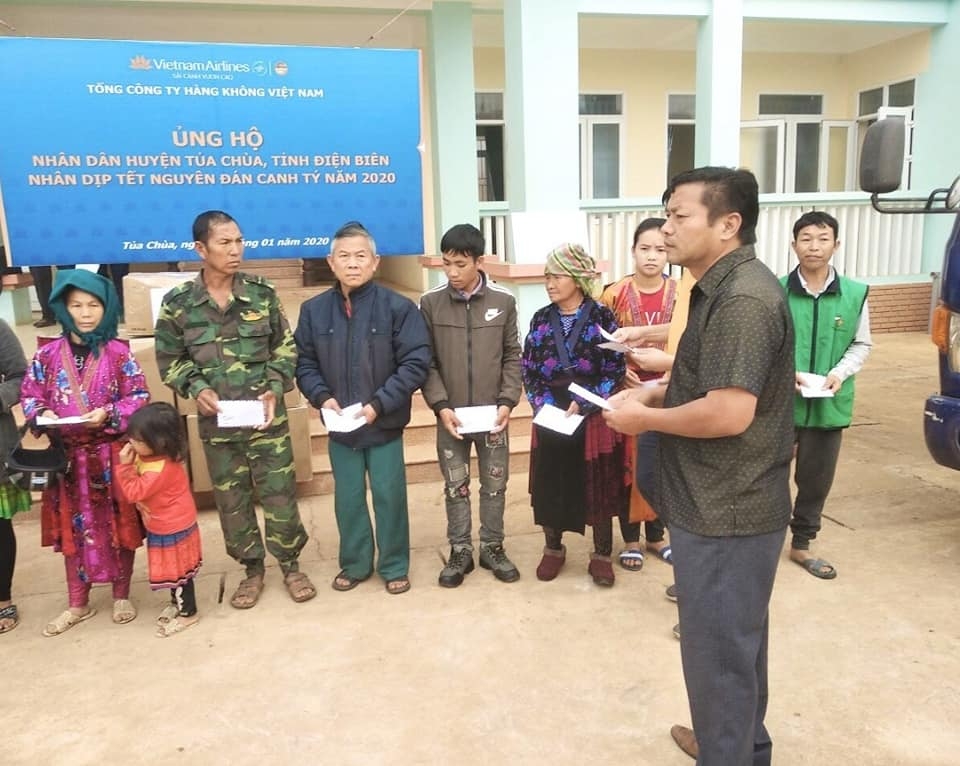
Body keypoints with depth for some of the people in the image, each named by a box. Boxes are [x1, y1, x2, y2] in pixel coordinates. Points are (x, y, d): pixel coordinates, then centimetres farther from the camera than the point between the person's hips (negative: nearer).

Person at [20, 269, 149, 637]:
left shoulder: (119, 352, -5)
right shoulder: (48, 353, 1)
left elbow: (139, 398, -5)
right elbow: (29, 395, 6)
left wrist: (108, 415, -20)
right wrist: (42, 414, -14)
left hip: (111, 454, -2)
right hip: (67, 455, 2)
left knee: (119, 524, 8)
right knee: (73, 527, 12)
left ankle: (122, 595, 27)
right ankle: (78, 604, 27)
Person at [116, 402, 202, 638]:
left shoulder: (161, 469, -34)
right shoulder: (150, 455, -5)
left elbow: (134, 492, -30)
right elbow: (138, 485, 7)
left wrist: (125, 465, -28)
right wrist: (129, 464, -13)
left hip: (172, 529, -9)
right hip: (165, 526, 9)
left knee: (177, 570, 7)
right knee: (172, 569, 25)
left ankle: (187, 613, 24)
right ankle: (177, 603, 43)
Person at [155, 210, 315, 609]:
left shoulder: (262, 293, -3)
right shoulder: (178, 303, -4)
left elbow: (286, 347, 4)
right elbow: (170, 361, 5)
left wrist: (274, 388, -10)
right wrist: (197, 389, -13)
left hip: (267, 418, 0)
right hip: (217, 423, 1)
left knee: (280, 495, 7)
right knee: (231, 500, 12)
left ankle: (290, 565, 27)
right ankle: (252, 568, 31)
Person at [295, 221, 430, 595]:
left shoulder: (398, 307, -11)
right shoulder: (314, 310, -2)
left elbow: (416, 363, -12)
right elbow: (304, 363, 6)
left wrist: (379, 403, -18)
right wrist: (322, 397, -12)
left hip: (385, 424, -2)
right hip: (339, 426, 3)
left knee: (389, 496, 10)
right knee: (347, 498, 15)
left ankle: (394, 566, 28)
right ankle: (354, 563, 35)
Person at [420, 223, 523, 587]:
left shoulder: (503, 301, -3)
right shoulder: (430, 303, -5)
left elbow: (512, 356, 2)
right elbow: (425, 361, -3)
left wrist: (507, 401, -8)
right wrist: (440, 405, -12)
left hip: (492, 412, 1)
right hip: (450, 414, 0)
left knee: (495, 484, 11)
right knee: (455, 486, 10)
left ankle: (493, 548, 28)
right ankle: (460, 552, 24)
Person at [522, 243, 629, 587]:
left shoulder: (602, 317, -5)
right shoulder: (541, 319, 5)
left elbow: (615, 371, -8)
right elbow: (529, 372, 5)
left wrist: (582, 404, -16)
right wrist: (544, 407, -8)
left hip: (595, 417, -3)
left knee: (599, 485, 6)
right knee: (550, 484, 9)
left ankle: (601, 555, 21)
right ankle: (553, 548, 27)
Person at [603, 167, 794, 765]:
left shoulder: (743, 299, -23)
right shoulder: (725, 288, 10)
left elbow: (729, 412, -30)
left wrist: (643, 418, -16)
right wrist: (657, 389, 5)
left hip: (726, 512, -11)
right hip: (729, 502, 11)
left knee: (717, 648, 6)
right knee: (738, 637, 25)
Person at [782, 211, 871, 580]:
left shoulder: (855, 294, -2)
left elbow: (861, 345, 8)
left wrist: (840, 373, -9)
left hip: (829, 404, 3)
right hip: (780, 401, -3)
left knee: (817, 478, 15)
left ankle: (801, 545, 34)